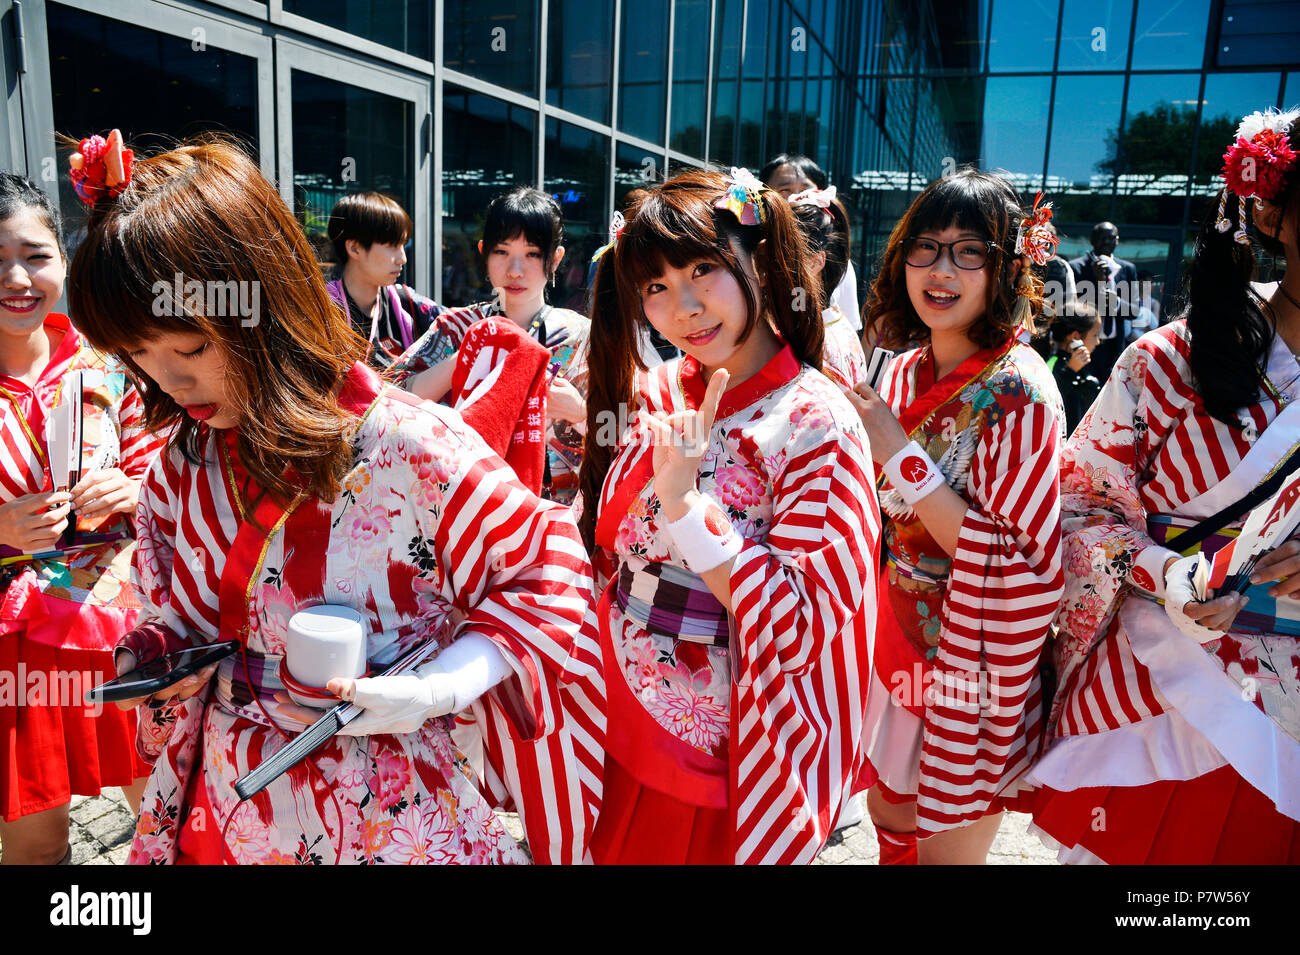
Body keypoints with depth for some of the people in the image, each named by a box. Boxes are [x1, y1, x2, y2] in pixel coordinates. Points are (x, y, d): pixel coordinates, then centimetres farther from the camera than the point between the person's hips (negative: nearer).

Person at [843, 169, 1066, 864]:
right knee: (889, 817, 23)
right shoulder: (903, 370, 1)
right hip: (901, 636, 6)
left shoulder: (1019, 391, -20)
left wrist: (900, 454, -25)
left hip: (974, 658, -6)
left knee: (944, 848, 12)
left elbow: (1016, 560, -24)